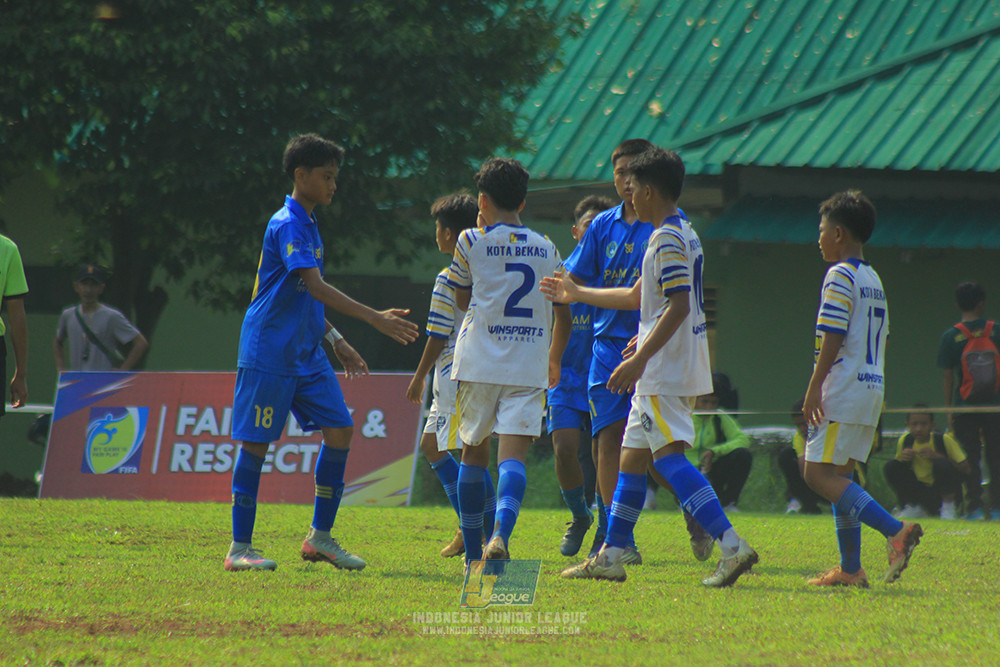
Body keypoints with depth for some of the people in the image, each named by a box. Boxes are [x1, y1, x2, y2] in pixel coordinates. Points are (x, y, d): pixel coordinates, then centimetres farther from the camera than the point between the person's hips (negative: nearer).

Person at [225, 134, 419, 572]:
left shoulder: (308, 225, 15)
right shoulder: (287, 225, -15)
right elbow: (316, 287, -26)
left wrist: (336, 341, 23)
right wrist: (375, 319, -31)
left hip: (307, 354, 9)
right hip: (269, 352, -9)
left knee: (340, 430, 2)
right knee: (255, 442, -3)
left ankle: (320, 537, 10)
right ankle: (240, 548, 2)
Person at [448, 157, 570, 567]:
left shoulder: (472, 242, 0)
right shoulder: (546, 250, 10)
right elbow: (563, 314, 15)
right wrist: (554, 362, 31)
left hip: (479, 363, -1)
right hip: (529, 368, 1)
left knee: (474, 451, 13)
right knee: (513, 454, -8)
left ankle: (473, 553, 18)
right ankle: (501, 536, -33)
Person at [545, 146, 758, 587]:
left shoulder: (667, 240, -14)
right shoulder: (682, 235, 18)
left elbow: (679, 306, -24)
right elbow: (637, 296, 29)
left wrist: (640, 359, -26)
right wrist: (576, 294, 39)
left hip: (665, 371, -10)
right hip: (665, 372, 10)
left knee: (669, 456, -16)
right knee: (632, 456, 14)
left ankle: (731, 545, -25)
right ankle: (611, 556, 19)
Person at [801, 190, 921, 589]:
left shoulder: (840, 276, -9)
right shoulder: (874, 280, 19)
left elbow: (833, 336, -17)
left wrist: (815, 387, -17)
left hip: (844, 388, -10)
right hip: (872, 389, 10)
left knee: (819, 474, -11)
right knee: (839, 476, 12)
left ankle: (894, 530, -23)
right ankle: (850, 569, 8)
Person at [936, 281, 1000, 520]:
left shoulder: (951, 336, -2)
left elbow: (948, 377, 0)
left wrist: (949, 410, 6)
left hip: (964, 406, -1)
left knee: (970, 458, 2)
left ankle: (974, 507, -1)